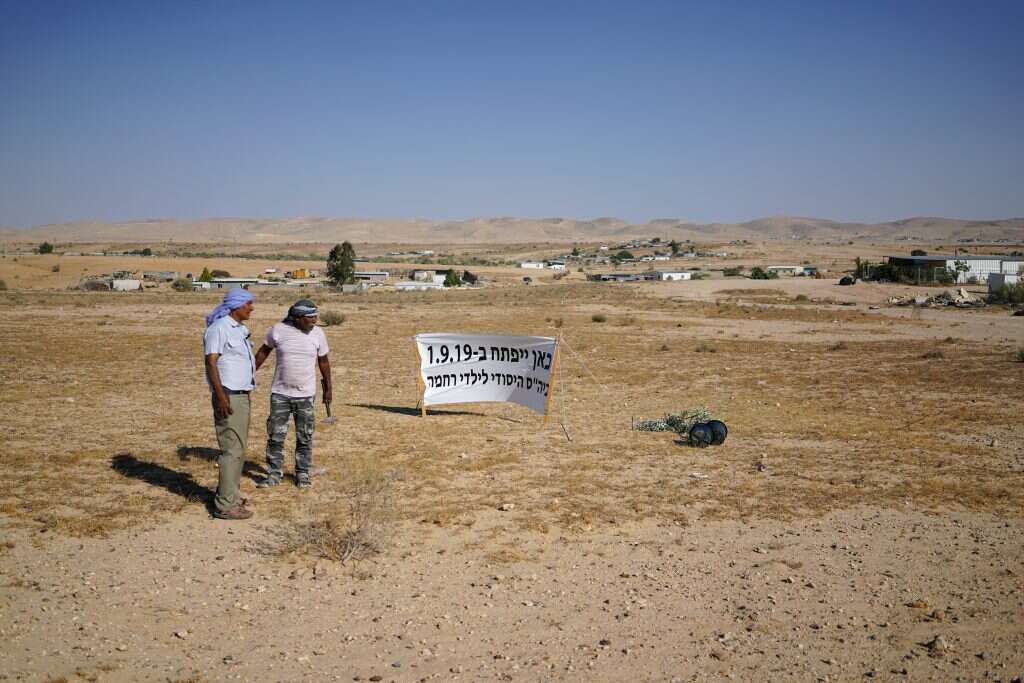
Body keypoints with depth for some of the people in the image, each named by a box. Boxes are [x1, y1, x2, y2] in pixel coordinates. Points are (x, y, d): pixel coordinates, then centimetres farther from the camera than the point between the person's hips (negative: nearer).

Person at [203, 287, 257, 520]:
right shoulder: (219, 328, -13)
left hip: (242, 395, 10)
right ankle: (226, 505, -6)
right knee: (232, 450, -9)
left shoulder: (239, 329, 16)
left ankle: (229, 495, 24)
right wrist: (221, 396, -24)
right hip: (229, 396, -10)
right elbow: (211, 363, -18)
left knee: (238, 448, 15)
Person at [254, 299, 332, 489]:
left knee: (305, 437, 6)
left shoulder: (318, 334, -4)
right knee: (275, 436, 5)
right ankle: (274, 474, 17)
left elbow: (323, 361, 8)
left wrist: (328, 388, 12)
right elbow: (264, 351, 8)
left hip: (306, 395, 0)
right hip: (280, 393, 0)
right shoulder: (278, 330, -8)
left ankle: (303, 474, 18)